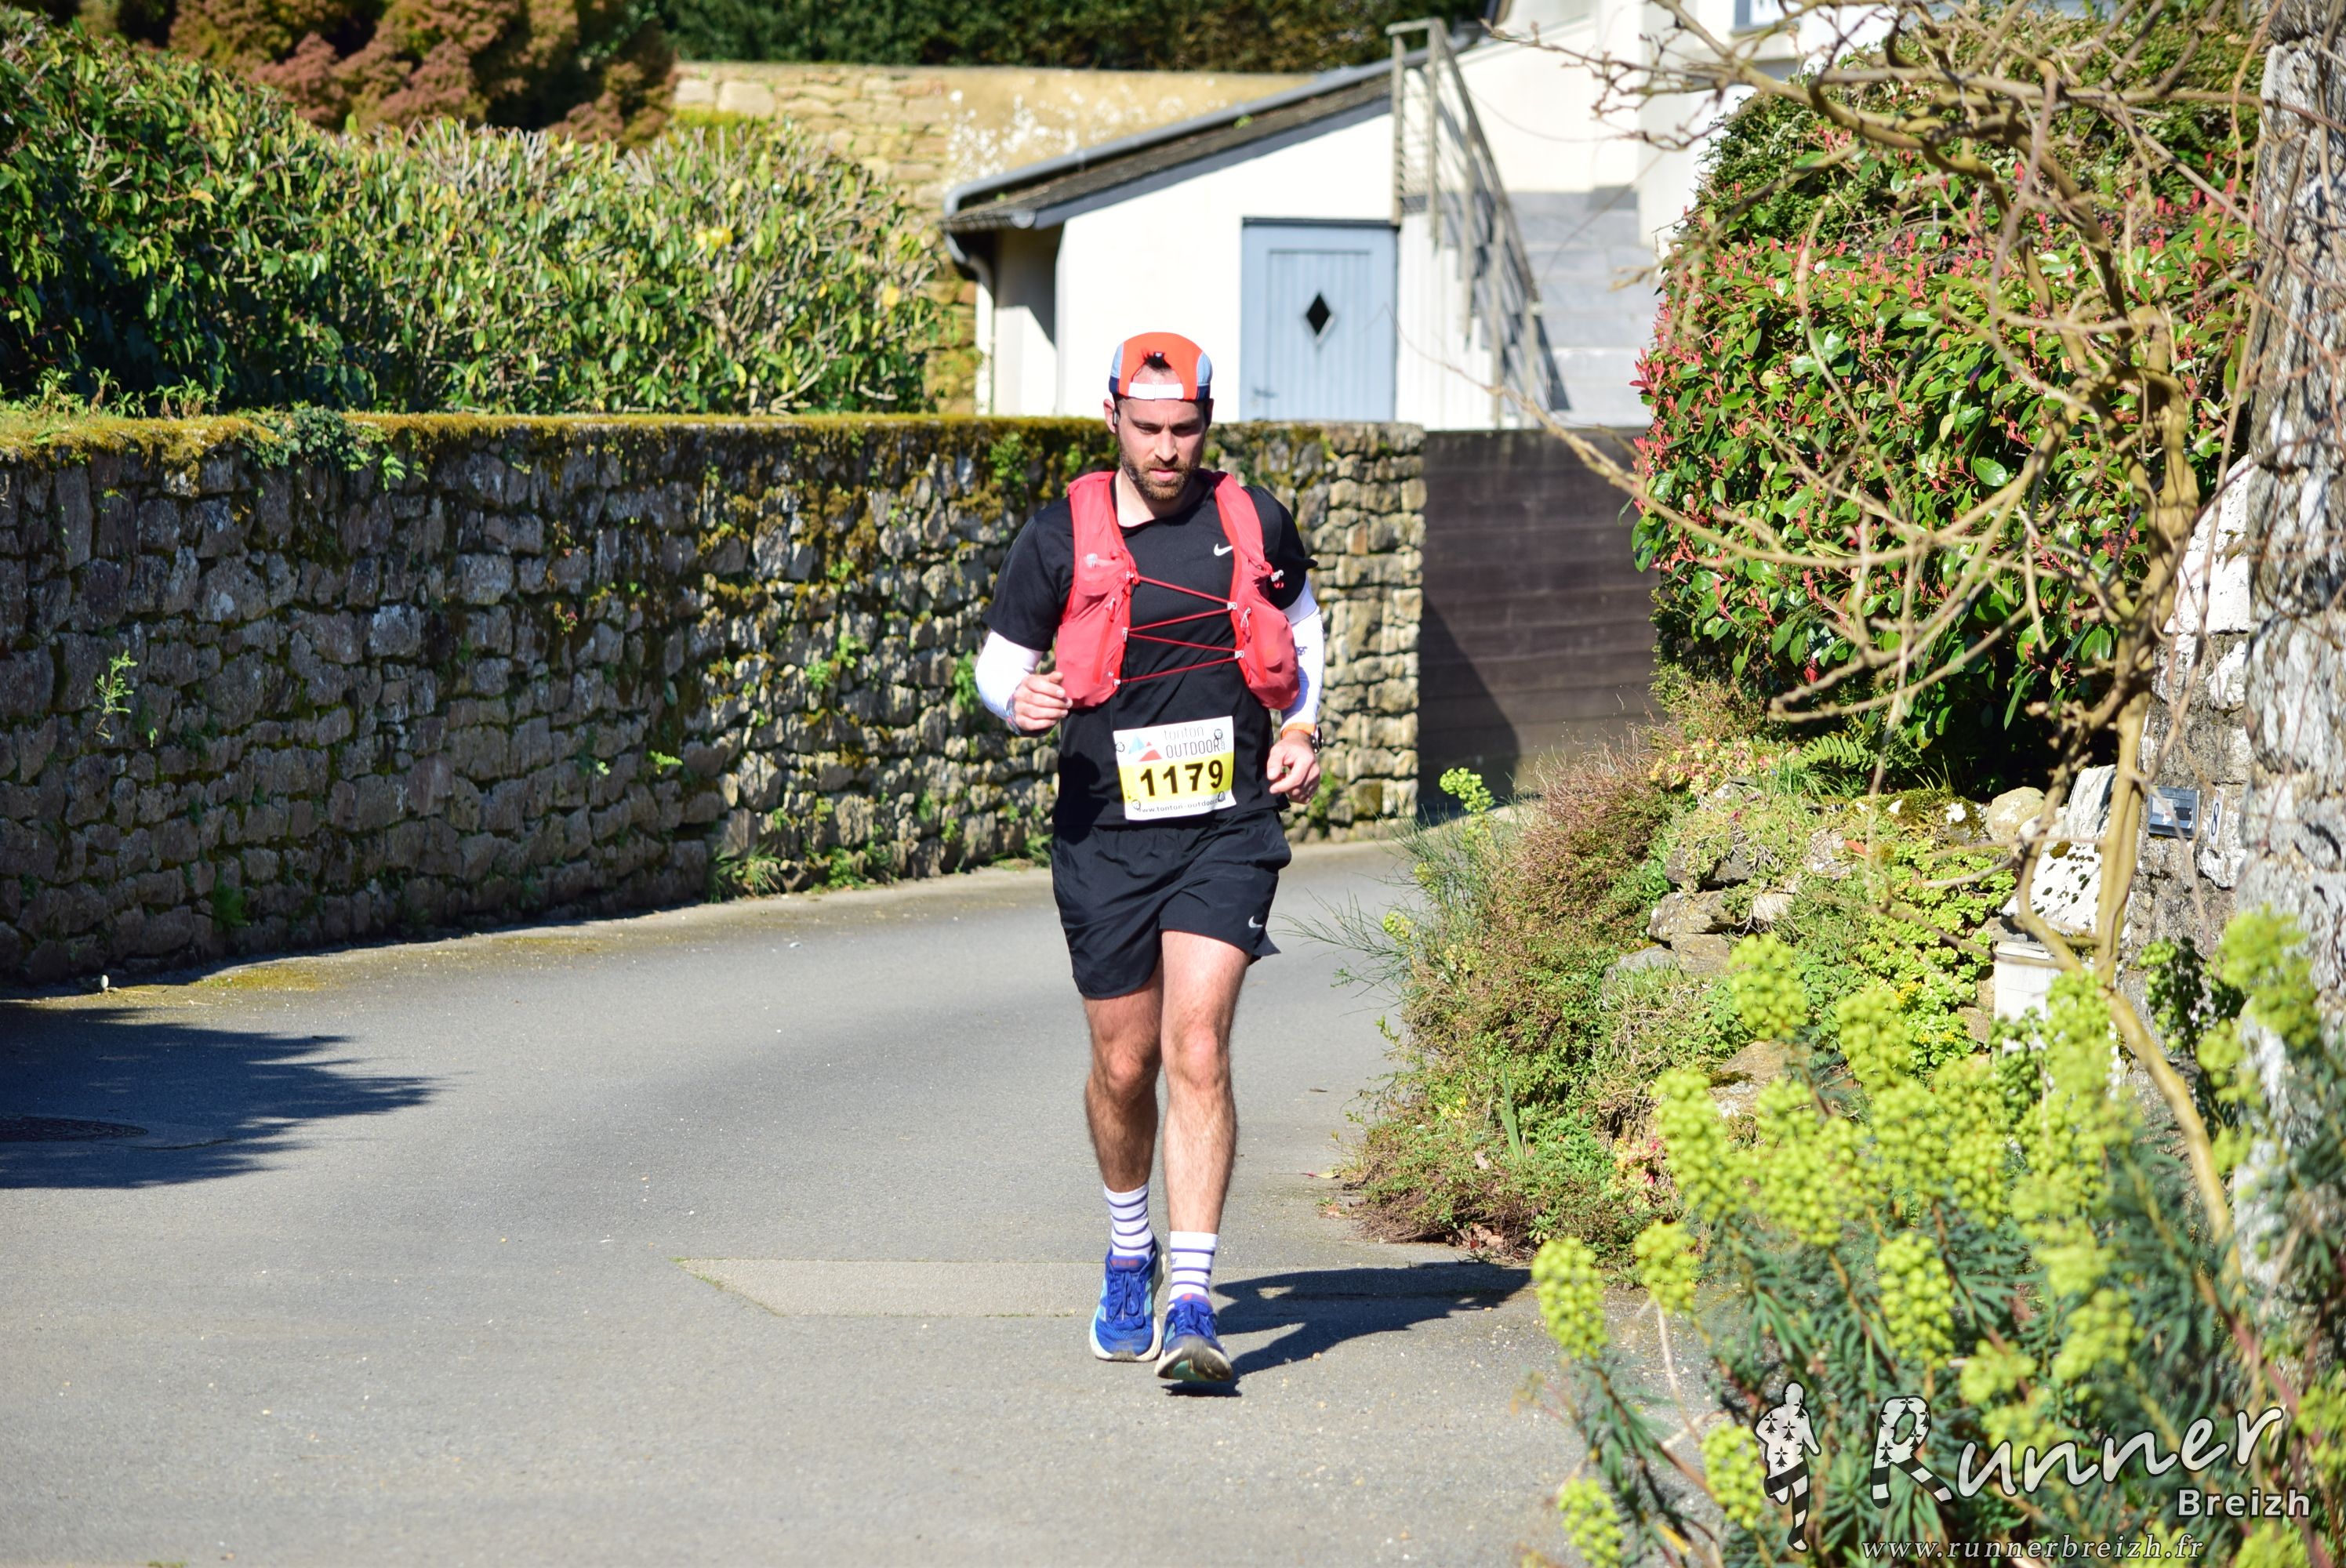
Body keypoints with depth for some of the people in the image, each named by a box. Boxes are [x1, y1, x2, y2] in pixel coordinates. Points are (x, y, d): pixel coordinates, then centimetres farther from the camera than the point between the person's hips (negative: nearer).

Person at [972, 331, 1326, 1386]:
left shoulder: (1253, 523, 4)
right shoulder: (1062, 537, -2)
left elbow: (1298, 624, 22)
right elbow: (999, 660, 7)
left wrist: (1302, 728, 8)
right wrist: (1019, 701, -16)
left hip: (1228, 831, 0)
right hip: (1107, 833, 1)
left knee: (1198, 1053, -14)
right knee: (1124, 1068, 9)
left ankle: (1191, 1304, -15)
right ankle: (1130, 1256, 36)